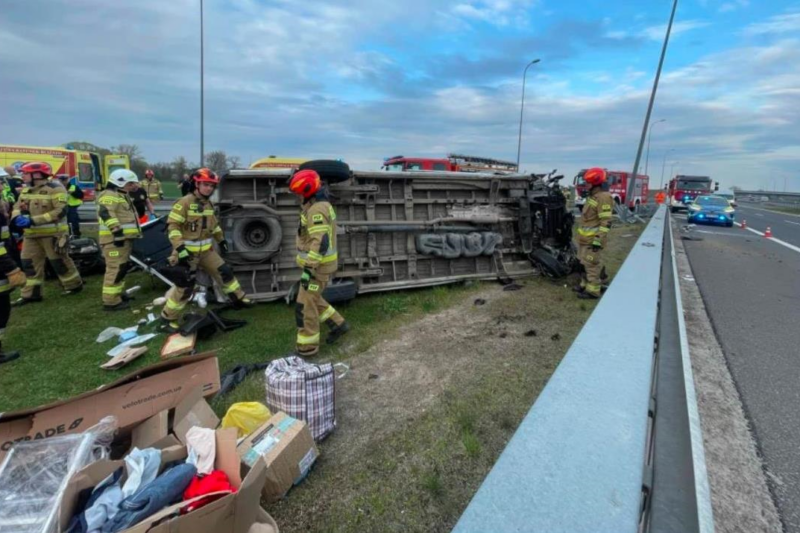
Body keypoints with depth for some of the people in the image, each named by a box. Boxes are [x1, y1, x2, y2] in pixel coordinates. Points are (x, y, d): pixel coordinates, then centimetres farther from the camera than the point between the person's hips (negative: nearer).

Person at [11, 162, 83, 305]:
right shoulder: (26, 190, 13)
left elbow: (60, 211, -21)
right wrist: (17, 217, -12)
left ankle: (74, 285, 18)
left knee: (59, 261, 1)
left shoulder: (55, 188, -13)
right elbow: (18, 206, 13)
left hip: (52, 233, -8)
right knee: (29, 263, 9)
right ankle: (32, 293, 17)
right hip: (31, 234, 8)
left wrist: (34, 220, -24)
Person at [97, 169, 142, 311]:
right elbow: (107, 214, -25)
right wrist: (117, 232, -30)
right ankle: (111, 301, -7)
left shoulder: (122, 196, 24)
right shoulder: (109, 196, -10)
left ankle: (118, 293, 33)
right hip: (115, 239, -11)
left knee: (122, 267, 19)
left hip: (124, 238, 11)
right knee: (116, 269, -11)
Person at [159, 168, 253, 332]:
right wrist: (179, 246, -26)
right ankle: (168, 319, 11)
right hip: (188, 252, -7)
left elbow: (213, 224, 24)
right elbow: (172, 225, -18)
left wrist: (221, 239, 23)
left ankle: (238, 298, 26)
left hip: (206, 250, 8)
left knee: (224, 272, 9)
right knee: (184, 287, -5)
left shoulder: (208, 204, 10)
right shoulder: (184, 203, -16)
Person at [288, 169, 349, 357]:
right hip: (321, 264, 10)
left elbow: (320, 242, -29)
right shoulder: (321, 205, 13)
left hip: (318, 266, -10)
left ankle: (307, 348, 10)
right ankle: (338, 324, 30)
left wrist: (308, 269, -29)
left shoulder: (316, 210, -21)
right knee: (313, 299, 22)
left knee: (305, 306, -1)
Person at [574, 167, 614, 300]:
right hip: (586, 238, 10)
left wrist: (598, 240, -24)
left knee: (592, 265, -3)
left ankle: (593, 290, 5)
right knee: (585, 263, 18)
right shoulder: (592, 196, 15)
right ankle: (585, 285, 30)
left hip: (593, 239, -10)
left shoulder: (603, 197, -17)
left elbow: (605, 222, -21)